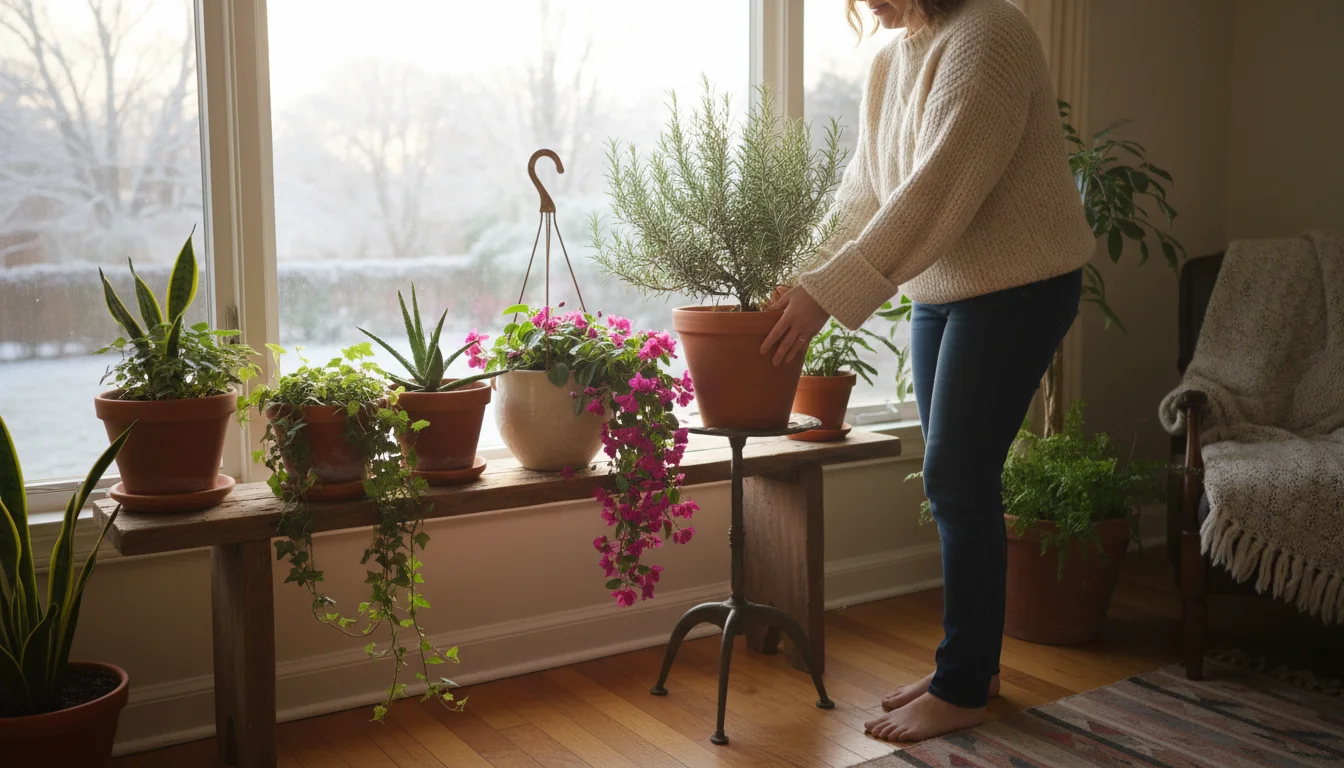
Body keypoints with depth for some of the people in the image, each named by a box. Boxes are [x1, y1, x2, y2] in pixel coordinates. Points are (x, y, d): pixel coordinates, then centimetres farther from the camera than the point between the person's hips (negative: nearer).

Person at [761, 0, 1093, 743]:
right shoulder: (890, 61, 10)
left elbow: (936, 191, -25)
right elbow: (863, 194, 10)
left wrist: (829, 292, -26)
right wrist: (805, 281, -3)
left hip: (1016, 286, -8)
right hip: (939, 292, 8)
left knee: (957, 480, -7)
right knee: (958, 481, 11)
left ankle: (962, 689, 7)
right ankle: (971, 662, 25)